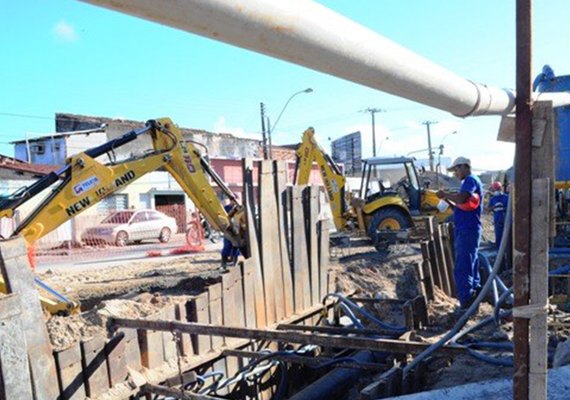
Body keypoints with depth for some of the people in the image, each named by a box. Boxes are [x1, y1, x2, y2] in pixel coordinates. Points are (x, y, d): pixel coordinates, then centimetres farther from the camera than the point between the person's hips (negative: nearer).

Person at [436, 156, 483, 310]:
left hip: (467, 230, -11)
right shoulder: (469, 181, 20)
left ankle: (466, 302, -8)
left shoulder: (470, 180, -11)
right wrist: (447, 199, 13)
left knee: (462, 268, -10)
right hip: (466, 230, 11)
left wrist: (445, 194, -14)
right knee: (470, 265, 18)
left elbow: (461, 198, -30)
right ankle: (475, 294, 28)